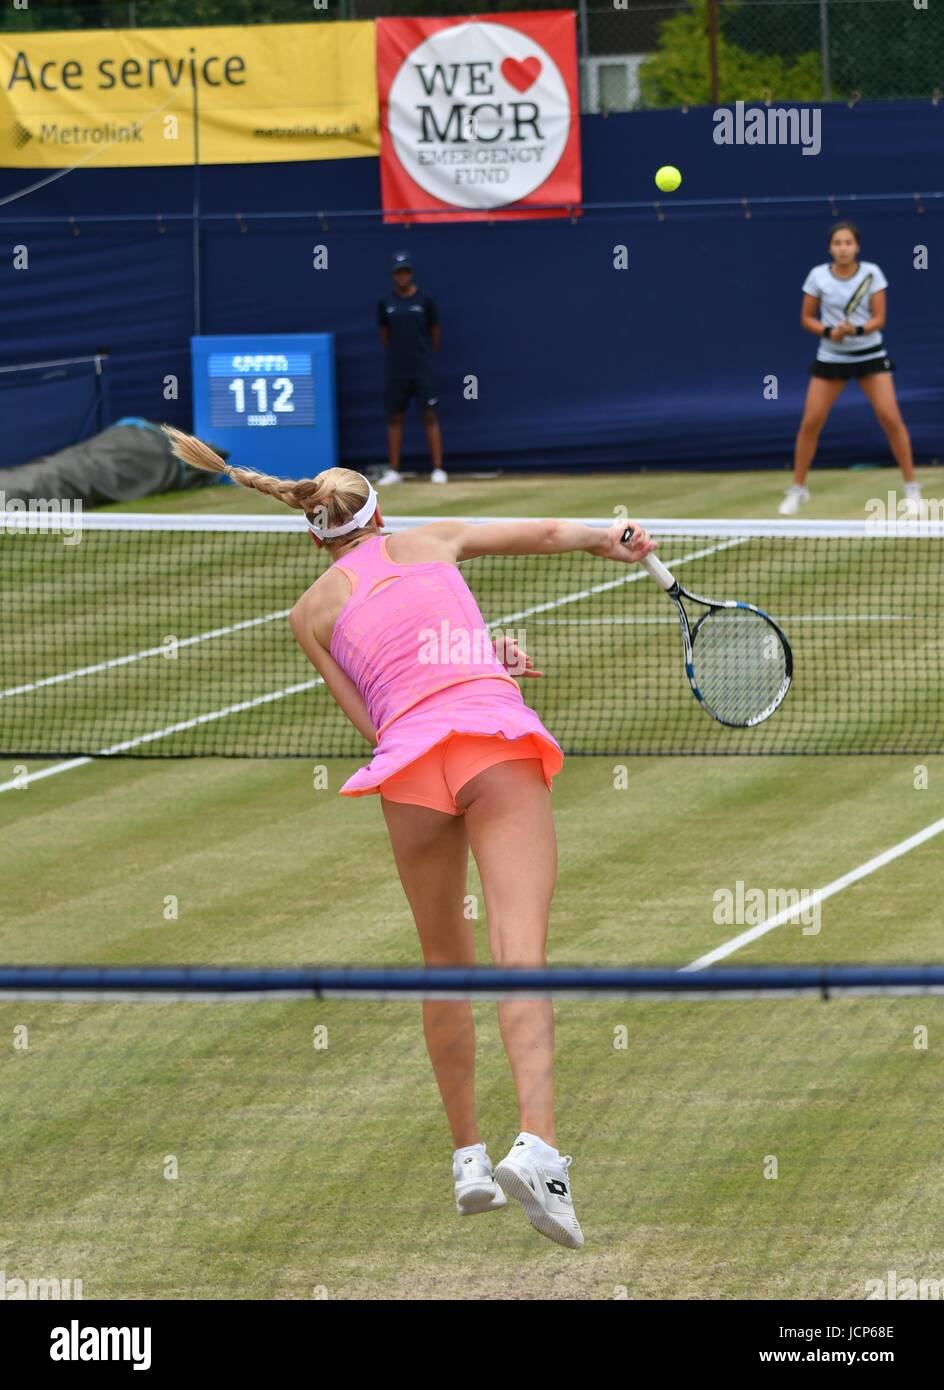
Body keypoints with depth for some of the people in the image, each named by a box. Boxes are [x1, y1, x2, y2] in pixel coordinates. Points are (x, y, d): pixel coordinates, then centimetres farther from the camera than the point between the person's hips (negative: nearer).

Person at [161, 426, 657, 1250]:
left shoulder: (312, 611, 21)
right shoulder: (432, 540, 23)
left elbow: (374, 722, 17)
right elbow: (548, 534, 30)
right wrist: (607, 540, 43)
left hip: (410, 762, 1)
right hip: (497, 733, -1)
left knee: (446, 963, 19)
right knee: (521, 951, -14)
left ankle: (469, 1159, 20)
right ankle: (537, 1144, -34)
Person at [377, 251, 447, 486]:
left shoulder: (424, 301, -2)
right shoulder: (385, 303, 3)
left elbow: (434, 332, 8)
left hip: (422, 369, -2)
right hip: (395, 370, 2)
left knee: (430, 416, -3)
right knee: (394, 417, 5)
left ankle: (438, 469, -3)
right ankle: (394, 471, 10)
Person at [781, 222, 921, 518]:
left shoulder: (872, 273, -9)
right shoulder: (818, 276, -7)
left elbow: (879, 318, -9)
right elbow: (807, 318, 1)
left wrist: (856, 330, -28)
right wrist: (829, 331, -18)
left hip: (870, 354, -1)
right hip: (830, 357, 1)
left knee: (891, 418, -12)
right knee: (810, 423, -4)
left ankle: (911, 489, 0)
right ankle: (797, 490, 13)